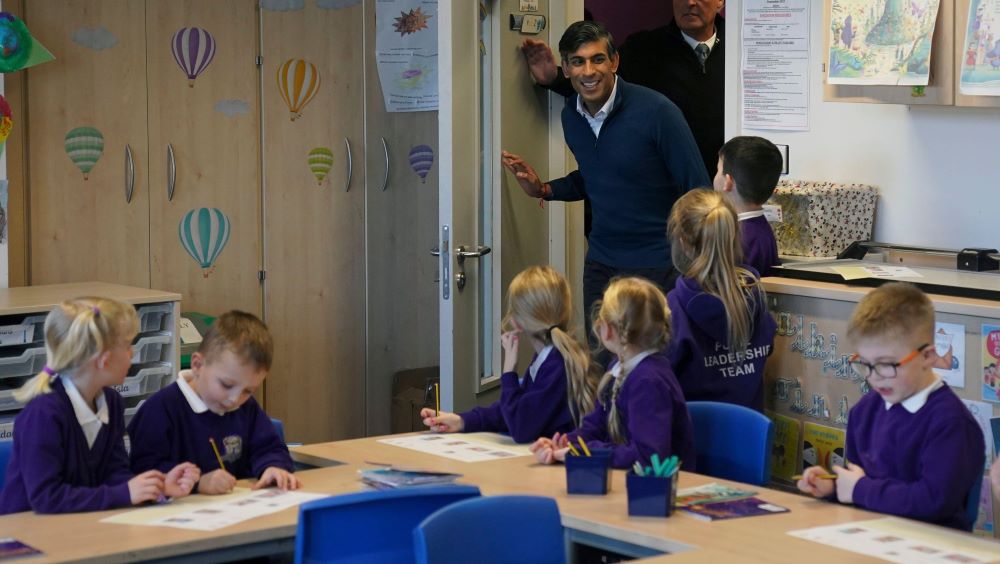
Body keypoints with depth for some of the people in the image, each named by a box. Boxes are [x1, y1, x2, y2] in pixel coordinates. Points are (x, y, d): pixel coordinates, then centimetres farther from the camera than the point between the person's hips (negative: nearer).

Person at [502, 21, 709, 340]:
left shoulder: (656, 112, -16)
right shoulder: (571, 117, 3)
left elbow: (698, 191, -12)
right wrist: (543, 190, 4)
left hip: (654, 264, -6)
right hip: (600, 262, 6)